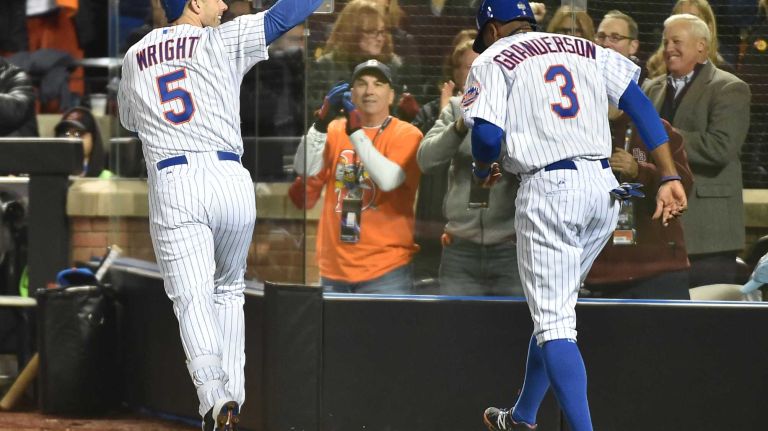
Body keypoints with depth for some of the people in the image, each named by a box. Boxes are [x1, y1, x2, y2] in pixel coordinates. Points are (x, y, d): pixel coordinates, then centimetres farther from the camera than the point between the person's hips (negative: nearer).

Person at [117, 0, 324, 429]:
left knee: (193, 299, -8)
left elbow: (130, 119, 33)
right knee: (229, 289, 20)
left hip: (171, 186, 0)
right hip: (230, 179, 0)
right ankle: (233, 395, 12)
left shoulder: (134, 60, 17)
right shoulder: (221, 41, 6)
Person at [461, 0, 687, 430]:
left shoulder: (493, 60, 4)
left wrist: (483, 169, 13)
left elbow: (487, 134, -10)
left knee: (554, 321, -6)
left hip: (548, 189, -6)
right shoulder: (585, 49, 19)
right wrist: (670, 177, 3)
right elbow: (641, 106, 8)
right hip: (605, 188, 6)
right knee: (557, 309, 22)